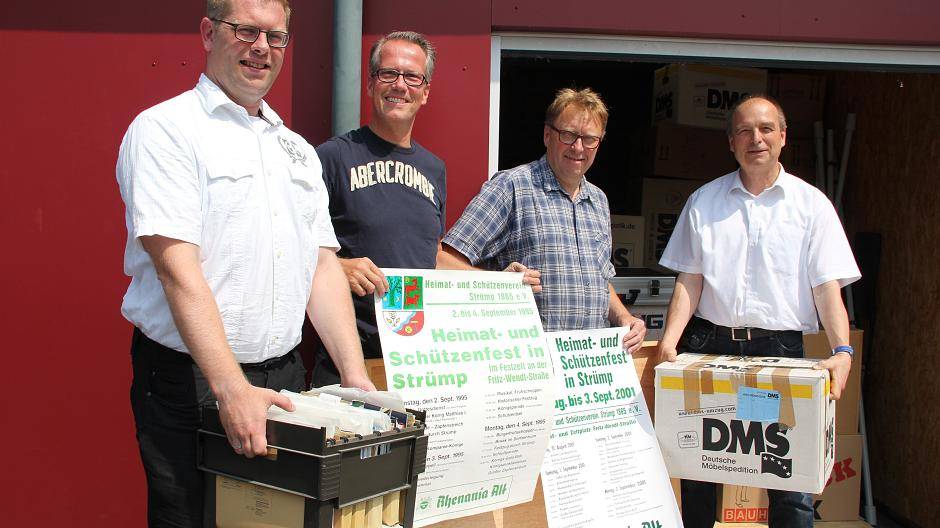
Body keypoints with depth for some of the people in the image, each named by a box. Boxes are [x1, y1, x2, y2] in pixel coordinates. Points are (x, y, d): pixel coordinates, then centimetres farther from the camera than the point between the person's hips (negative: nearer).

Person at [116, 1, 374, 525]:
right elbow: (178, 268, -17)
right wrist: (232, 390, -25)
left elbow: (323, 264, 11)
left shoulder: (297, 148, 14)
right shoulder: (164, 129, -7)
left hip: (285, 377, 6)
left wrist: (356, 376, 1)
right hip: (190, 380, -6)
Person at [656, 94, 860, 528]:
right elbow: (689, 280, 8)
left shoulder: (811, 204, 6)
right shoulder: (704, 201, 10)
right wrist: (669, 342, -6)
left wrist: (842, 351, -15)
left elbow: (827, 285, -1)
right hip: (709, 342, 2)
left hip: (780, 346, -1)